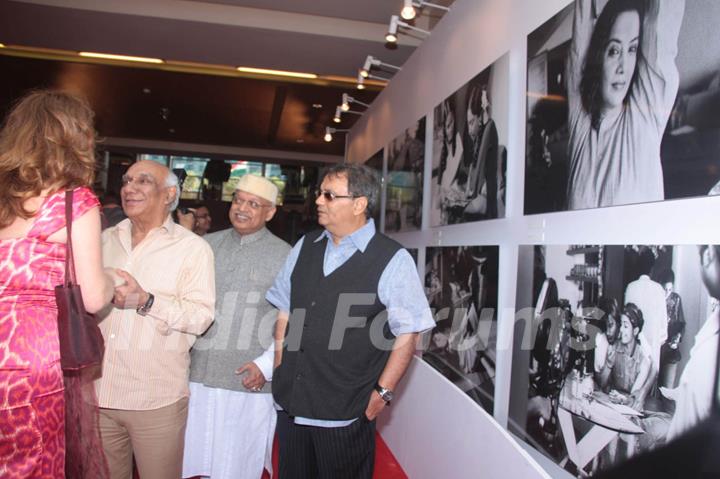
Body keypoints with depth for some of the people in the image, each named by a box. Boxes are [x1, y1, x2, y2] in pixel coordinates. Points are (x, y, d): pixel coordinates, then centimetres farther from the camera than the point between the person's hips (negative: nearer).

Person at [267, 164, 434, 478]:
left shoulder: (393, 260, -12)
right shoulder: (305, 247, 5)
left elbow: (407, 333, -9)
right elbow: (284, 312, 12)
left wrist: (382, 392, -9)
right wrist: (278, 370, 8)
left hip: (344, 414, -5)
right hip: (289, 404, 5)